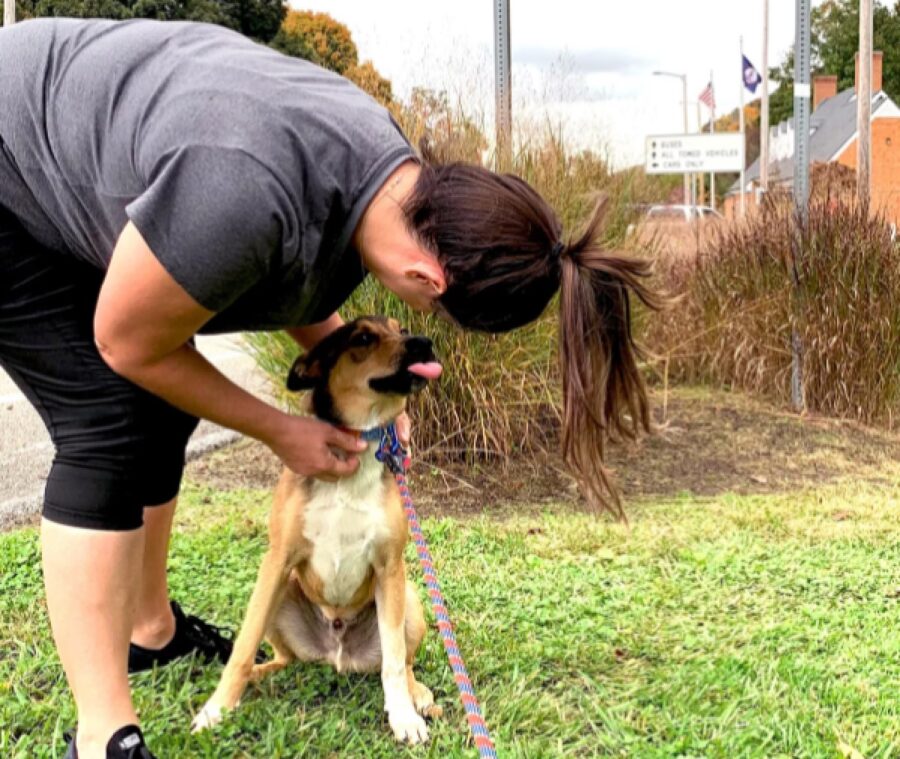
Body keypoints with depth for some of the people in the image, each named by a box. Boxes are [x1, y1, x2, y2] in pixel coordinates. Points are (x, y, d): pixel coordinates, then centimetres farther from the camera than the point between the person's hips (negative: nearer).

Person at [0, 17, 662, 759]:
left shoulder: (388, 174, -12)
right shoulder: (249, 200, -40)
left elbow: (295, 283, 9)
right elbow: (128, 343, -22)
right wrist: (280, 431, -12)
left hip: (68, 152, 8)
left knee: (159, 410, 9)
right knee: (109, 425, -15)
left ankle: (151, 628, 27)